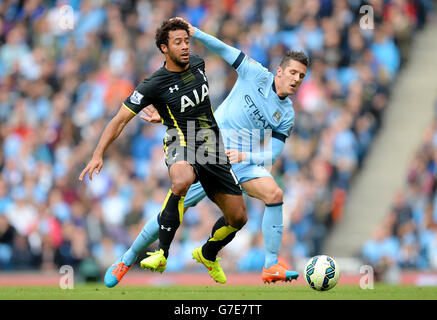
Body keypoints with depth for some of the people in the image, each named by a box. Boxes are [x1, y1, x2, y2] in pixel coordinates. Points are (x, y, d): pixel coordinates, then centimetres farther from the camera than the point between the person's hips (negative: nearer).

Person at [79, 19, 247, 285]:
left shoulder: (199, 64, 4)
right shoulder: (154, 85, -12)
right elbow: (120, 120, -11)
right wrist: (98, 155, -20)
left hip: (212, 147, 6)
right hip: (181, 143, -6)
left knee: (238, 218, 4)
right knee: (182, 181, -43)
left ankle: (208, 255, 35)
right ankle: (162, 255, -34)